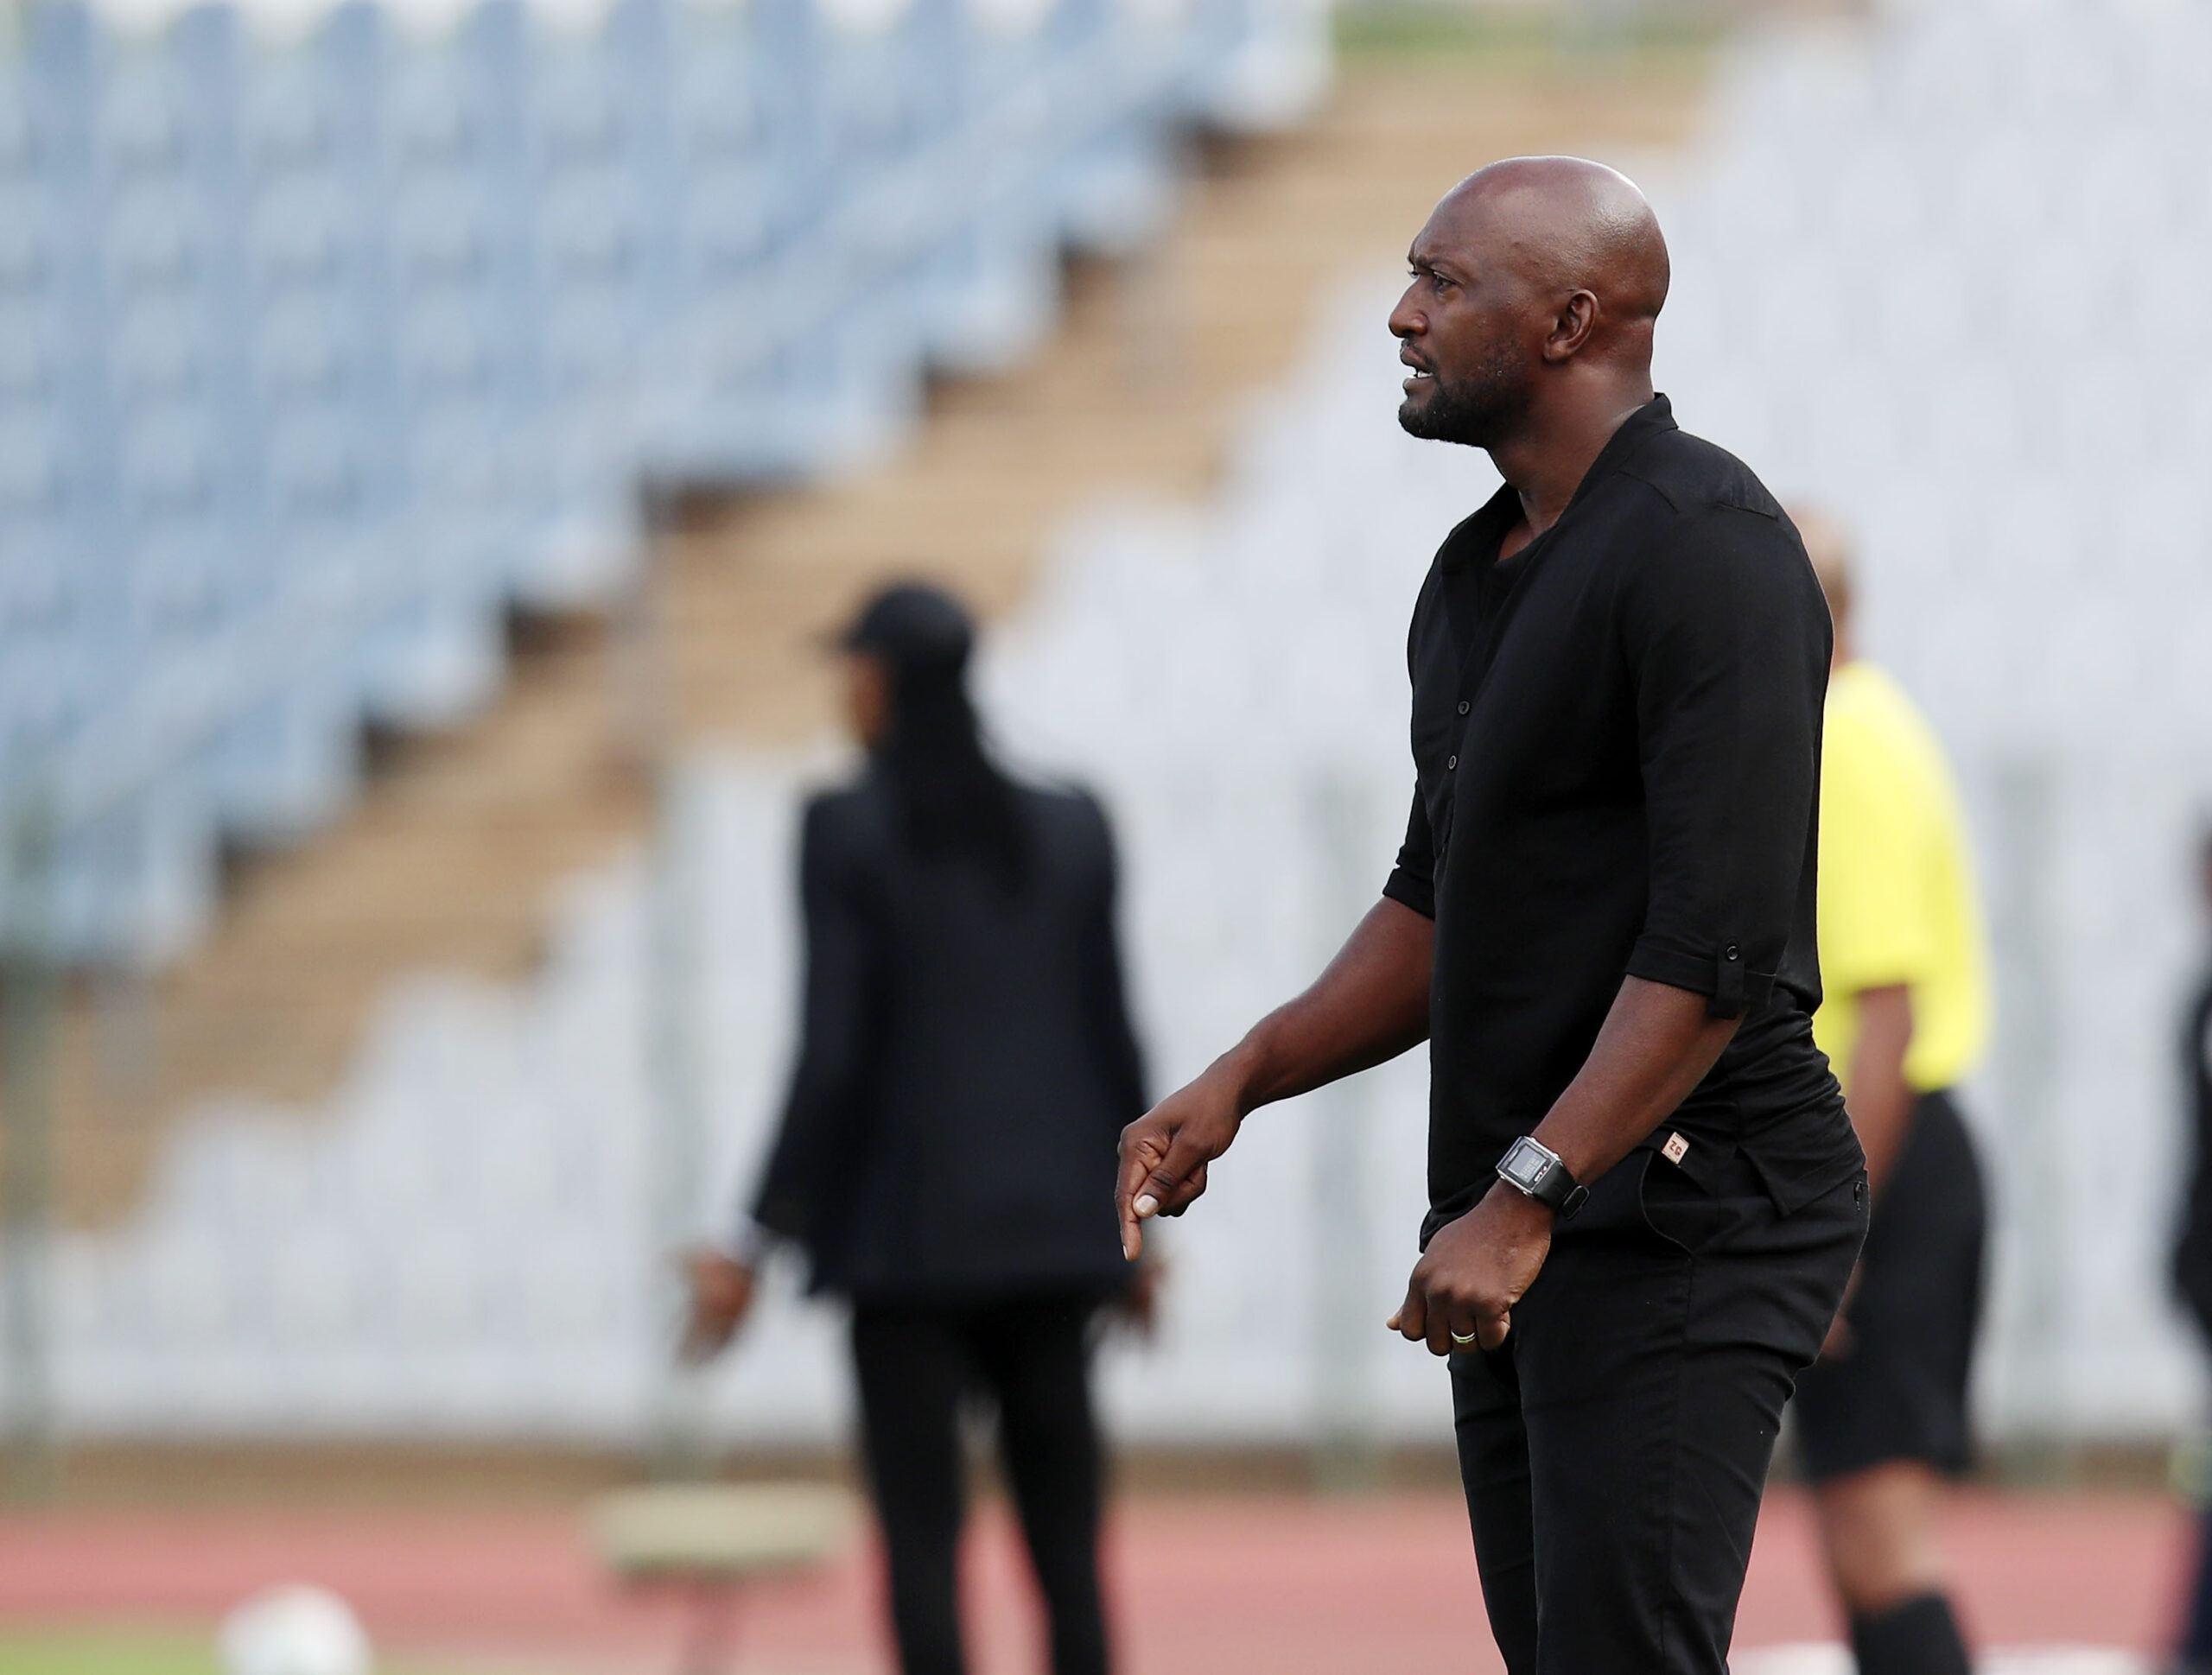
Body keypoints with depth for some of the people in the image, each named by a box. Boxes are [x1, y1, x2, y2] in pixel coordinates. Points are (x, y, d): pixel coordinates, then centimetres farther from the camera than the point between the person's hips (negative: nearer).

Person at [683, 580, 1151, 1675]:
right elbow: (1109, 1038, 8)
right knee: (1067, 1542, 5)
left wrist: (758, 1242, -5)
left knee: (922, 1538, -3)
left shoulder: (846, 830, -6)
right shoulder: (1071, 829, 7)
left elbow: (833, 1055, -10)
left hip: (907, 1232, -4)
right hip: (1052, 1226, 4)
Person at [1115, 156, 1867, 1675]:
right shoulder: (1480, 572, 17)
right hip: (1528, 1230, 10)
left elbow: (1720, 947, -22)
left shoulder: (1705, 550, -14)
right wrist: (1241, 1081, 13)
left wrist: (1523, 1200, -25)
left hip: (1682, 1215, -10)